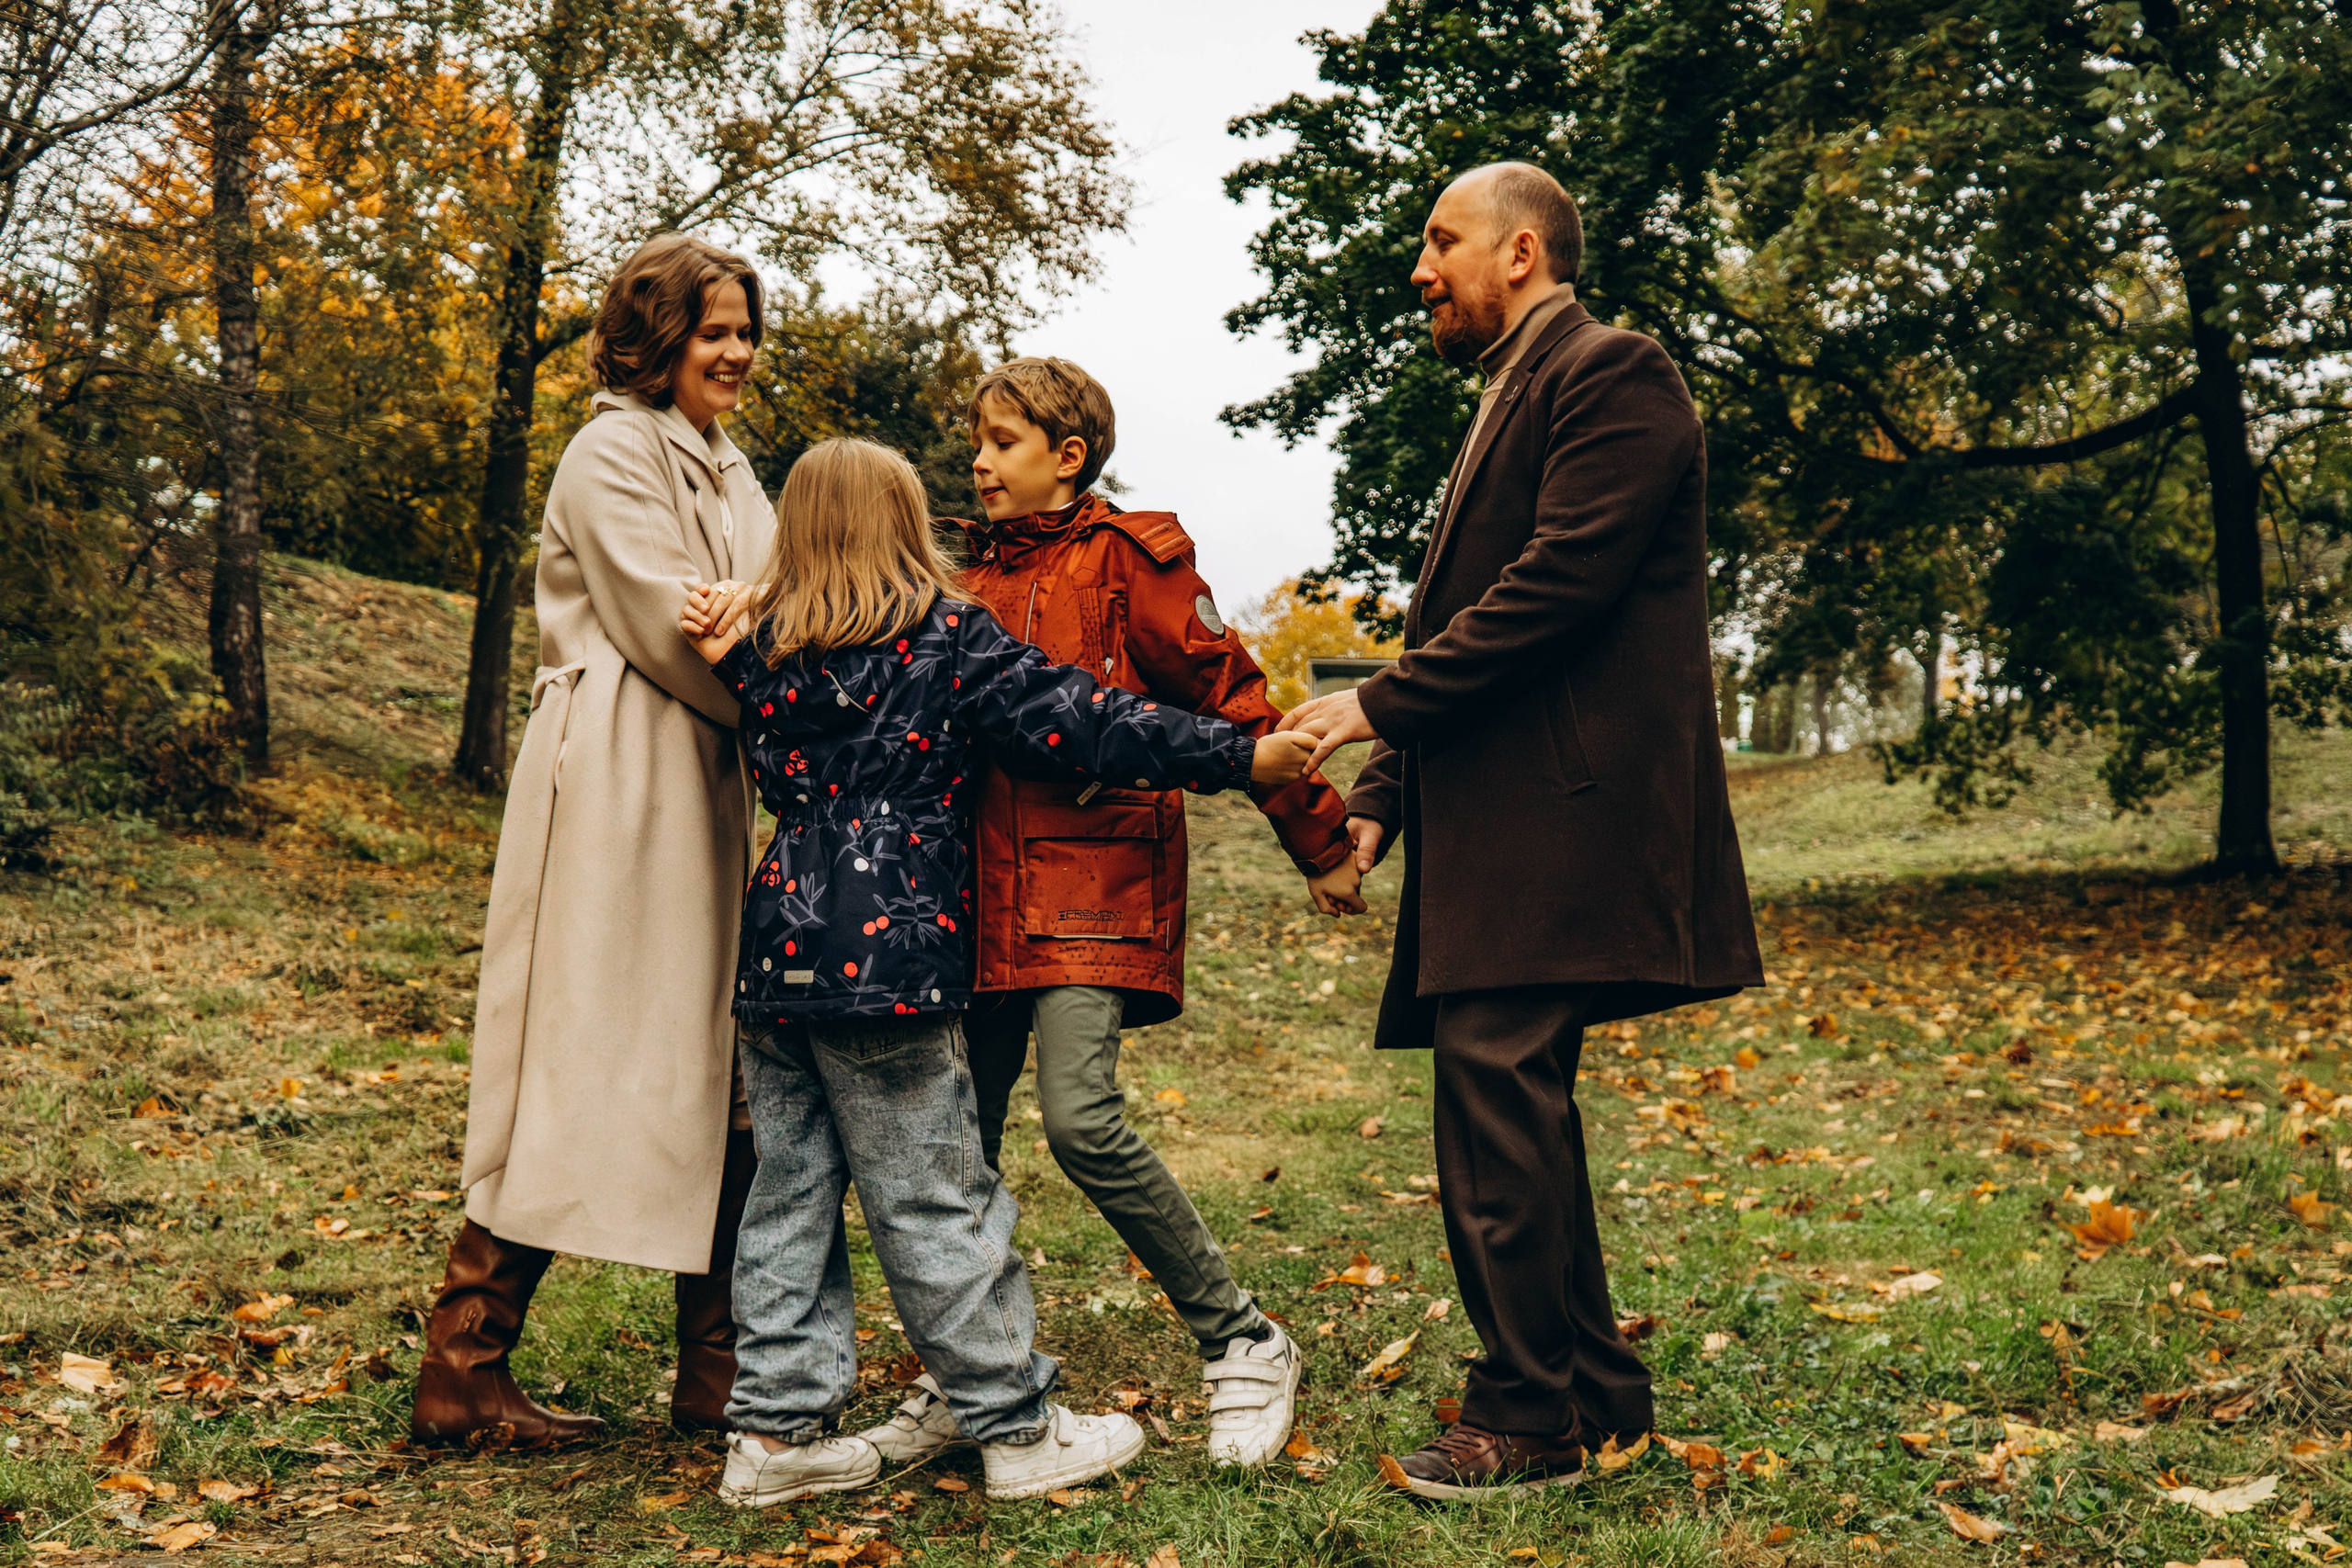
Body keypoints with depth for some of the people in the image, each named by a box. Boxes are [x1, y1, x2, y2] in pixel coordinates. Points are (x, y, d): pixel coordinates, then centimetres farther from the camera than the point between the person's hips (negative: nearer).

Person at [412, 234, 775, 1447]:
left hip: (708, 794, 9)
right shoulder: (612, 454, -5)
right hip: (616, 790, -9)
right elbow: (670, 630, -14)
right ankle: (460, 1373, 4)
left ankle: (720, 1370, 14)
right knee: (583, 1070, -6)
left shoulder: (727, 469, 22)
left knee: (720, 1073, 7)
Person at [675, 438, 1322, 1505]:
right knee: (936, 1203, 2)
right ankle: (1017, 1430, 14)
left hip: (778, 956, 6)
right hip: (887, 955, -5)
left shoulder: (763, 648, 8)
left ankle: (776, 1428, 18)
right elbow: (1079, 723, -6)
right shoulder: (945, 635, -5)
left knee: (789, 1192, 12)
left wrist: (729, 653, 13)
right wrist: (1240, 757, -2)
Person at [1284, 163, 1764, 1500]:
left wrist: (1382, 705, -15)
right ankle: (1593, 1389, 23)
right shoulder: (1515, 397, 25)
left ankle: (1532, 1420, 1)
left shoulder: (1611, 376, -5)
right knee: (1512, 1110, 12)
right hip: (1496, 830, 10)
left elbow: (1560, 584, -18)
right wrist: (1380, 800, 15)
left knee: (1497, 1102, -10)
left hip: (1558, 821, -10)